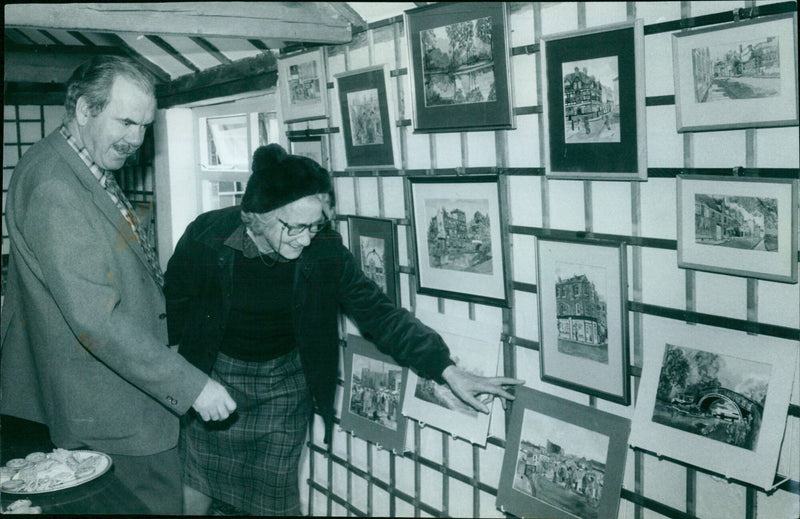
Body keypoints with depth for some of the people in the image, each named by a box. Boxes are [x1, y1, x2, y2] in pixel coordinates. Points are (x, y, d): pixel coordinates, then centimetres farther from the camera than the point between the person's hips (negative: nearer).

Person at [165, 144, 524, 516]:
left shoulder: (324, 251, -18)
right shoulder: (207, 237, -21)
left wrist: (450, 373, -21)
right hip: (212, 374, 0)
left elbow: (378, 314, -16)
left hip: (284, 382, 0)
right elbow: (173, 304, -5)